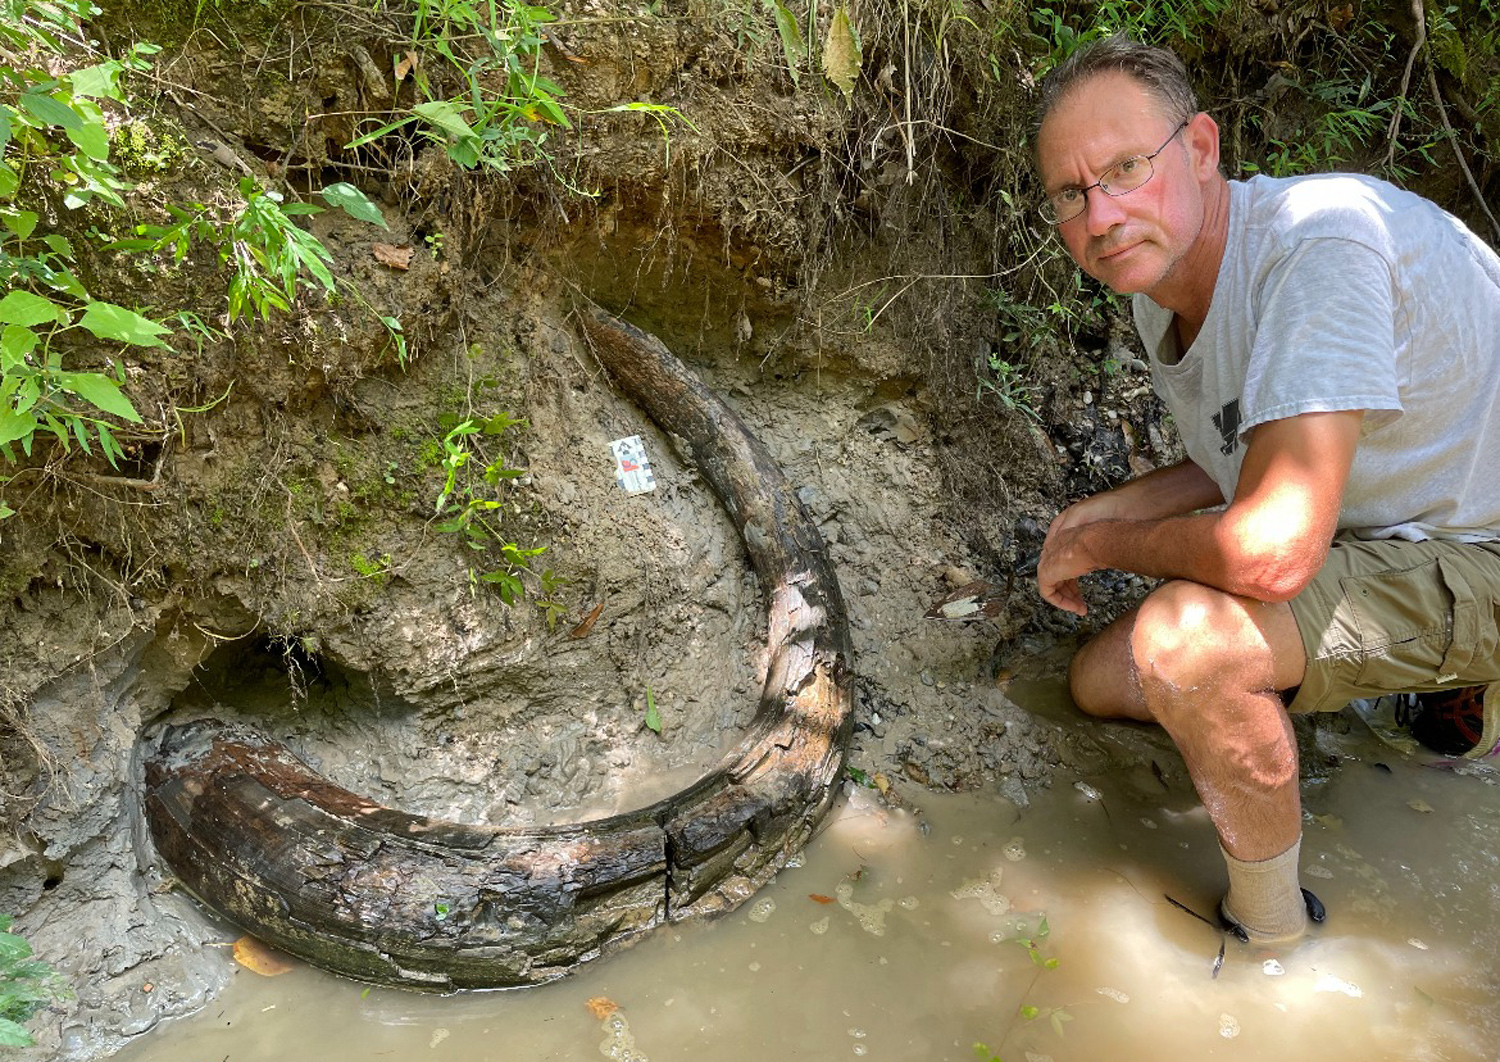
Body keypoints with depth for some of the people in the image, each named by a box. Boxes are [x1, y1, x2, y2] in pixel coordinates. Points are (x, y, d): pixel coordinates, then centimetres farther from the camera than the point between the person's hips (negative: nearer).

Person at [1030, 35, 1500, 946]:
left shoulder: (1317, 240, -32)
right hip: (1369, 535, 9)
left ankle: (1270, 930, -6)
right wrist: (1100, 511, 0)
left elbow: (1271, 551, -38)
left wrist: (1095, 546, -20)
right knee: (1103, 683, 11)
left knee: (1179, 636, -33)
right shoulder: (1162, 287, -3)